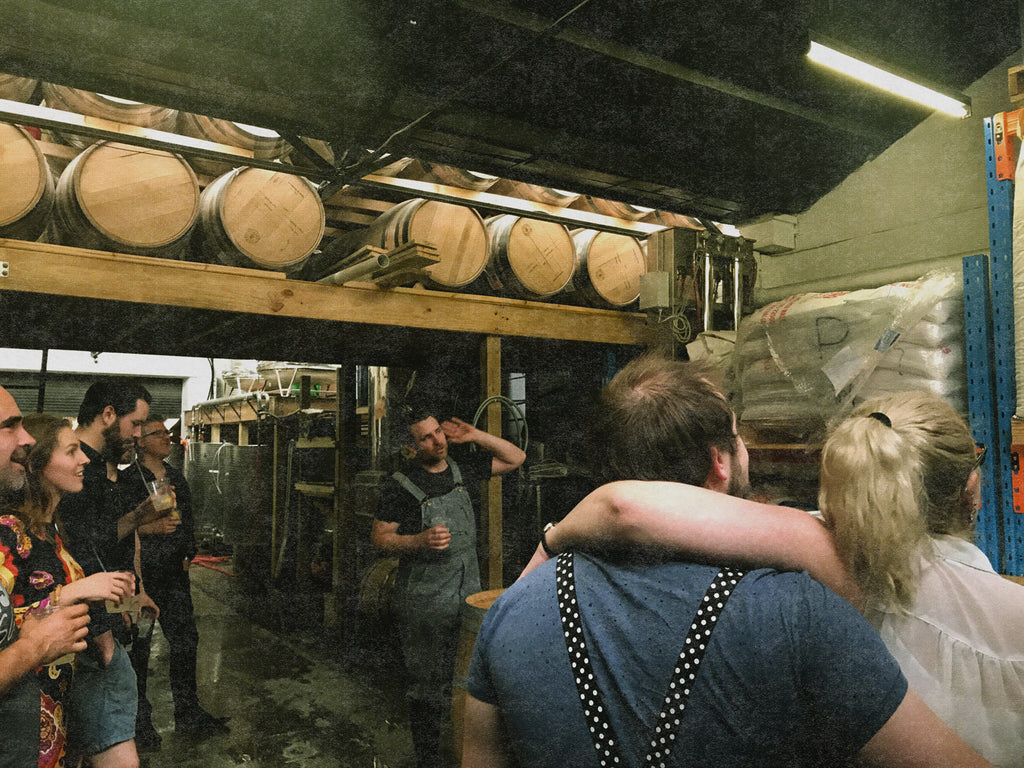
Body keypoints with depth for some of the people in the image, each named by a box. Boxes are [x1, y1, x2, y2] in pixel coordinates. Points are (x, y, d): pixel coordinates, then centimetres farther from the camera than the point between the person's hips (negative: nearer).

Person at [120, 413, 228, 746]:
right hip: (140, 572, -6)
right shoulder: (128, 479, -8)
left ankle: (188, 714, 20)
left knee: (185, 638, 7)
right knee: (138, 644, 4)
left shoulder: (176, 478, 13)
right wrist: (151, 527, -24)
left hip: (174, 571, 6)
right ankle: (139, 718, 20)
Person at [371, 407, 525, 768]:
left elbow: (515, 457, 13)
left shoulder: (462, 471, 5)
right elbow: (379, 537, -6)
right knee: (428, 686, 4)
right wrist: (420, 541, -23)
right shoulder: (400, 486, -9)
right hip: (424, 601, -5)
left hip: (469, 596, 5)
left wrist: (475, 436, 0)